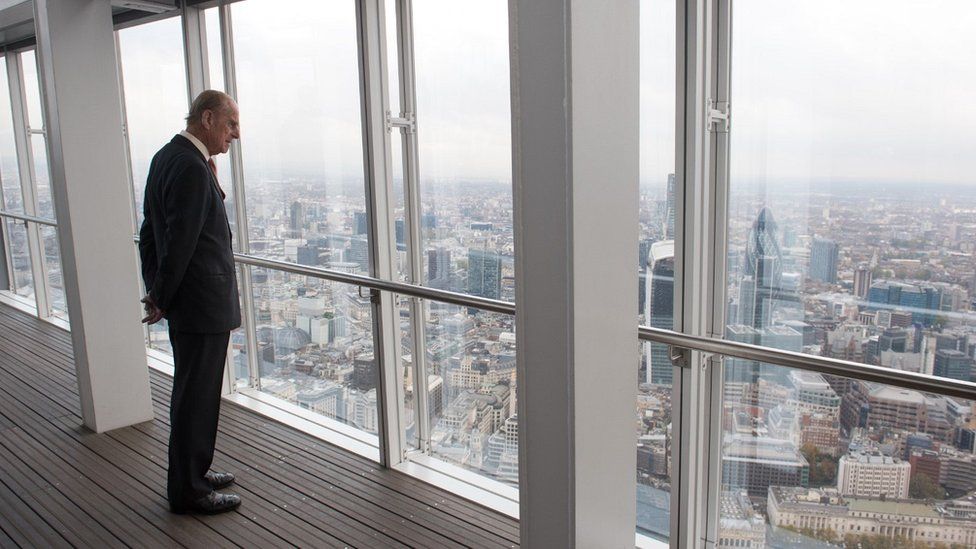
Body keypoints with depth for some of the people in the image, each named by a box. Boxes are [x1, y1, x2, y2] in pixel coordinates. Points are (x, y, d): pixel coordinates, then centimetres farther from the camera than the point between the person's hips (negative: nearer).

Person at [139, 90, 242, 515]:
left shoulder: (166, 157, 12)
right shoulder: (191, 167, -20)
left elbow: (151, 232, 14)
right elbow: (180, 241, -22)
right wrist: (161, 300, -11)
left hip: (187, 303, 10)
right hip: (203, 304, -10)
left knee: (193, 393, 21)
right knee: (196, 397, 2)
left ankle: (192, 471, 36)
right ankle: (188, 491, 16)